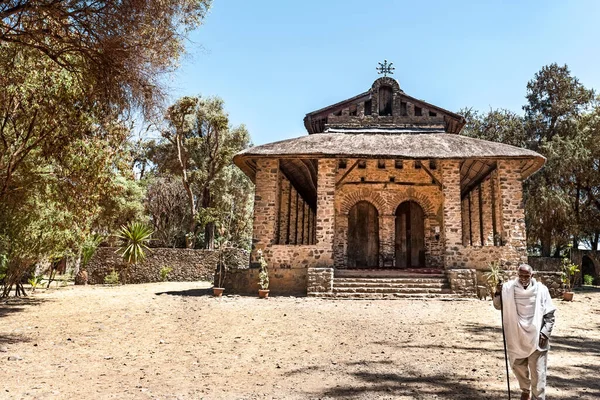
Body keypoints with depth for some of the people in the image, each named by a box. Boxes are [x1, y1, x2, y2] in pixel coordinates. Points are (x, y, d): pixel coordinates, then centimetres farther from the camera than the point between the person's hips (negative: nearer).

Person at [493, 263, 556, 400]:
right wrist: (498, 293, -16)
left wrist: (545, 333, -11)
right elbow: (498, 306, 2)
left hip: (536, 337, -3)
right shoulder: (509, 288, -6)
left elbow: (549, 315, -3)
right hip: (517, 337, 3)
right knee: (518, 366, 19)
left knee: (538, 371, -1)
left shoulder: (541, 289, -9)